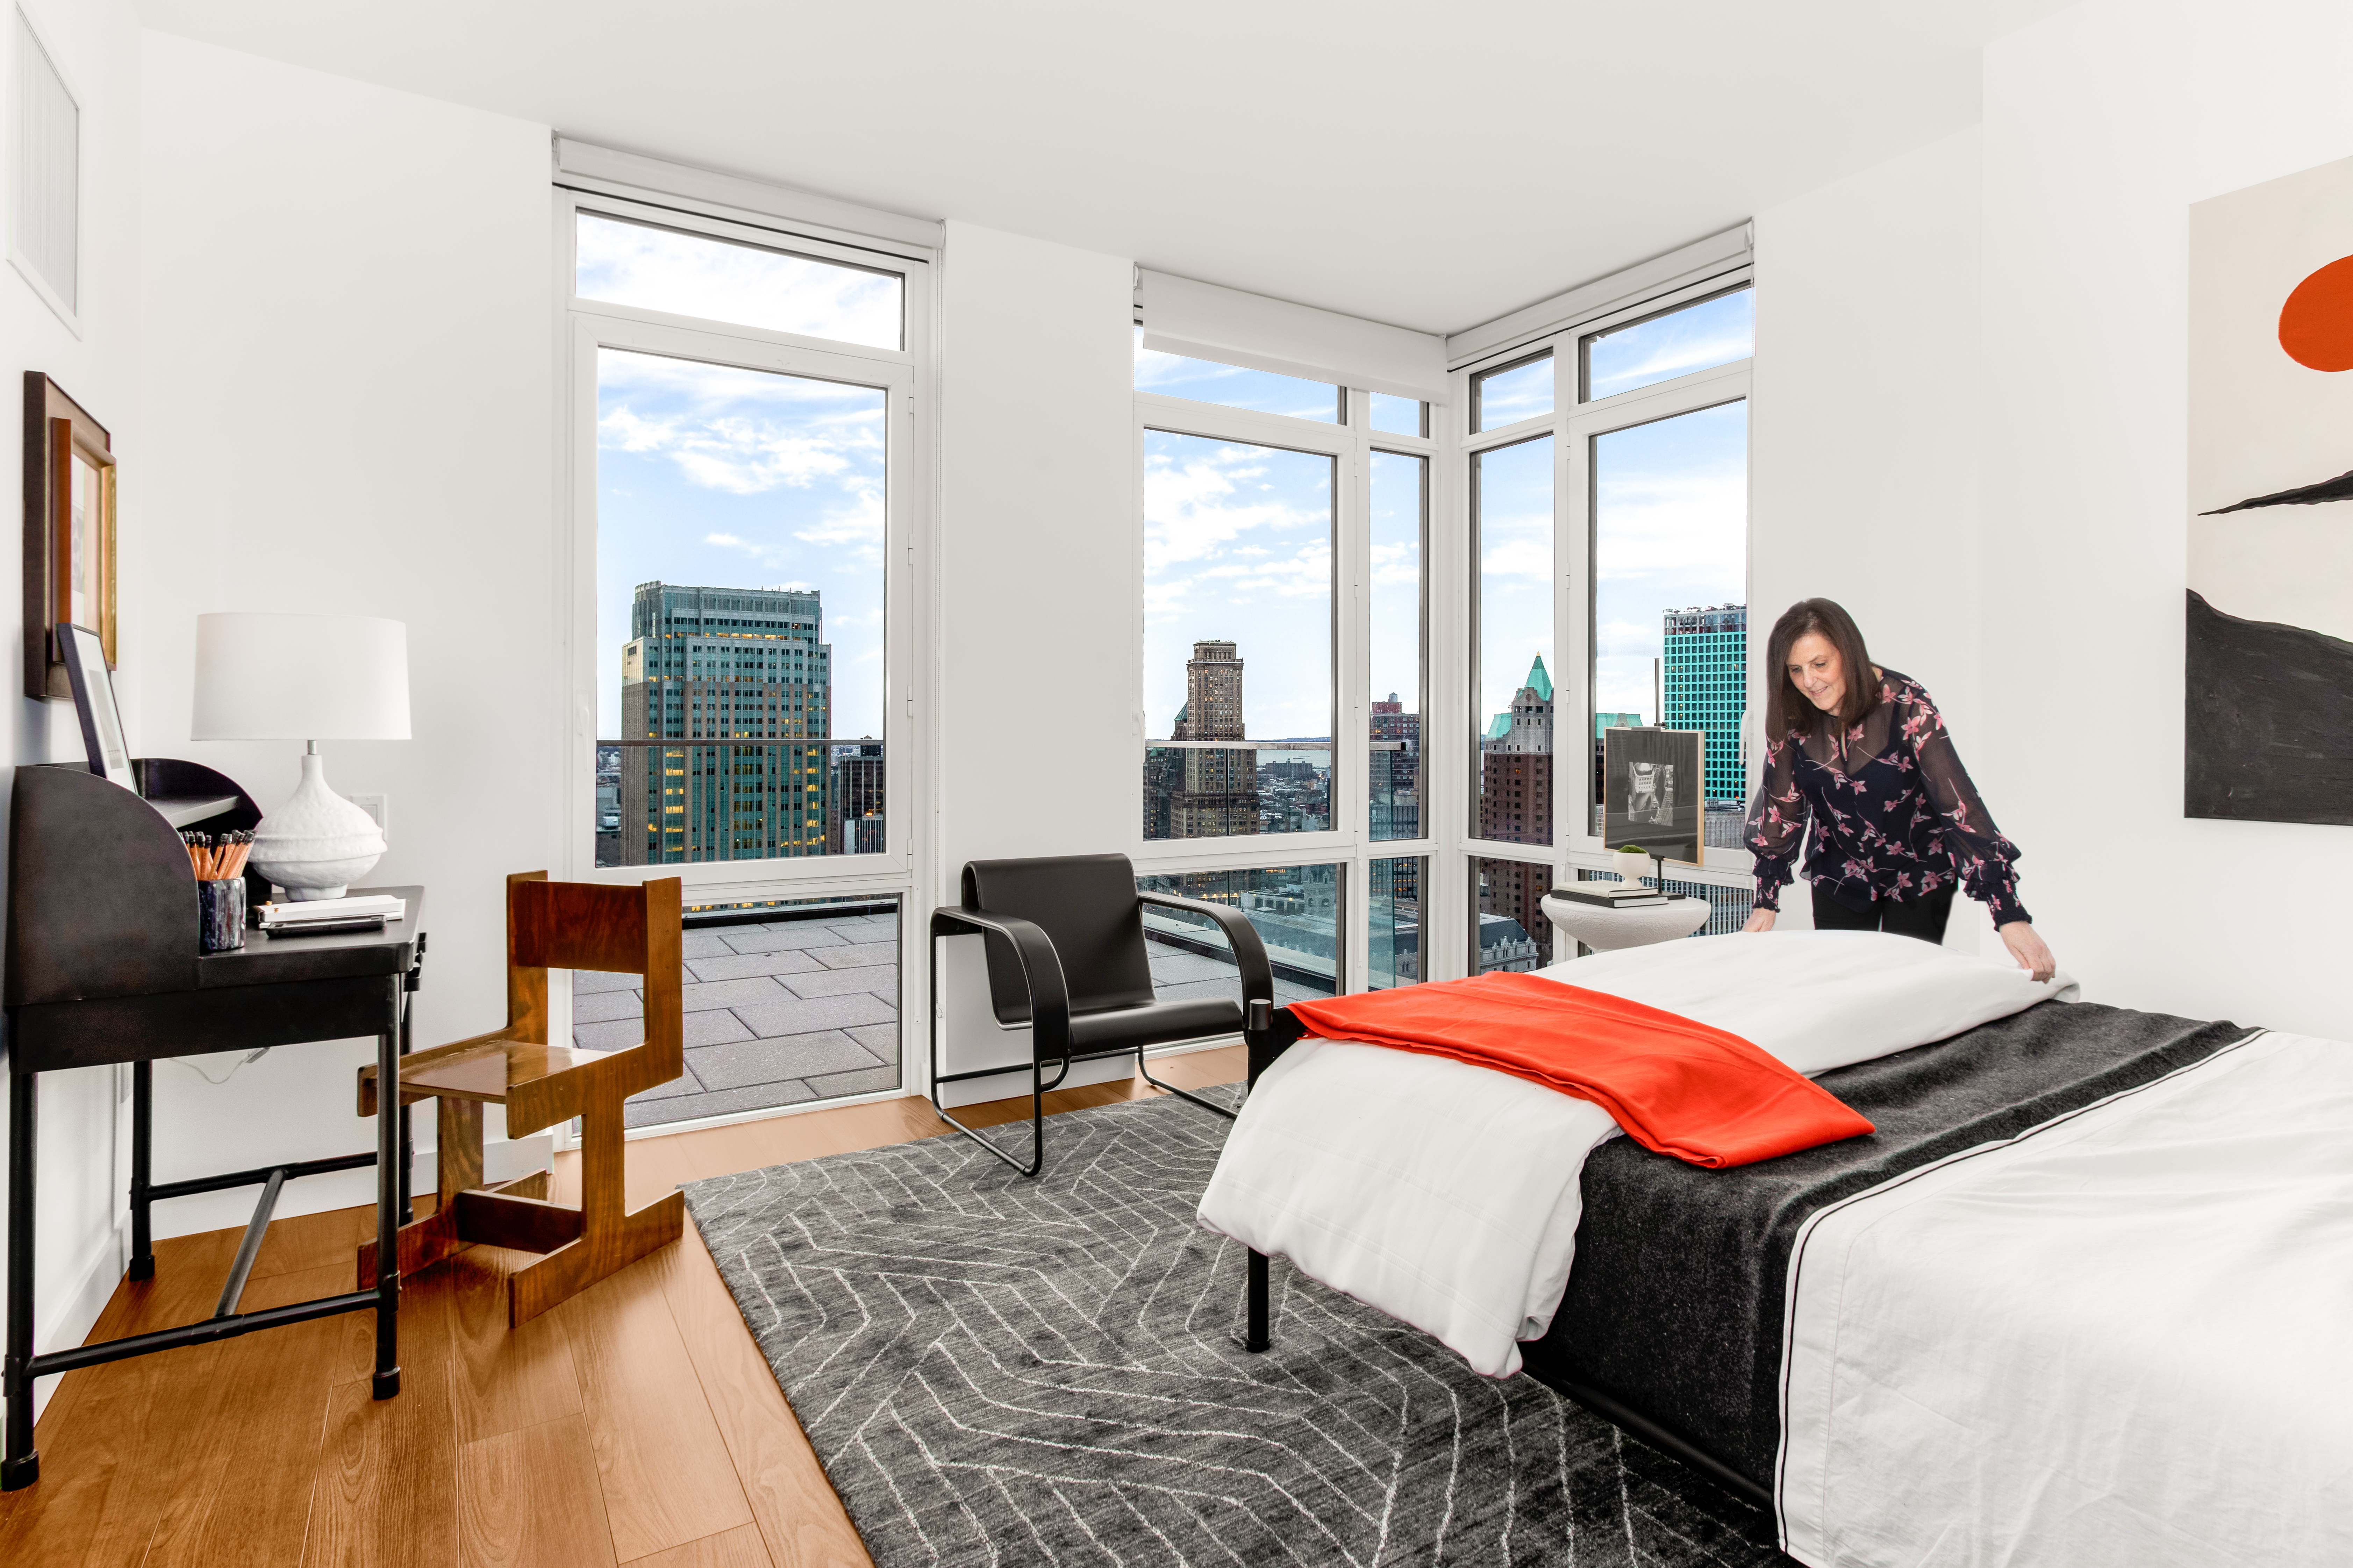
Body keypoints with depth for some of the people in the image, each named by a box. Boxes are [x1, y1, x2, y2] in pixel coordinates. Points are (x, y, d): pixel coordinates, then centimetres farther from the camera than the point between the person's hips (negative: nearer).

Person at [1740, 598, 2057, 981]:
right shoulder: (1791, 718, -15)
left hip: (1918, 877, -2)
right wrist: (1766, 901, -7)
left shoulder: (1905, 705, -24)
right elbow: (1780, 808, -6)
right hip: (1838, 878, 3)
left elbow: (1958, 801, -28)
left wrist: (2010, 914, -34)